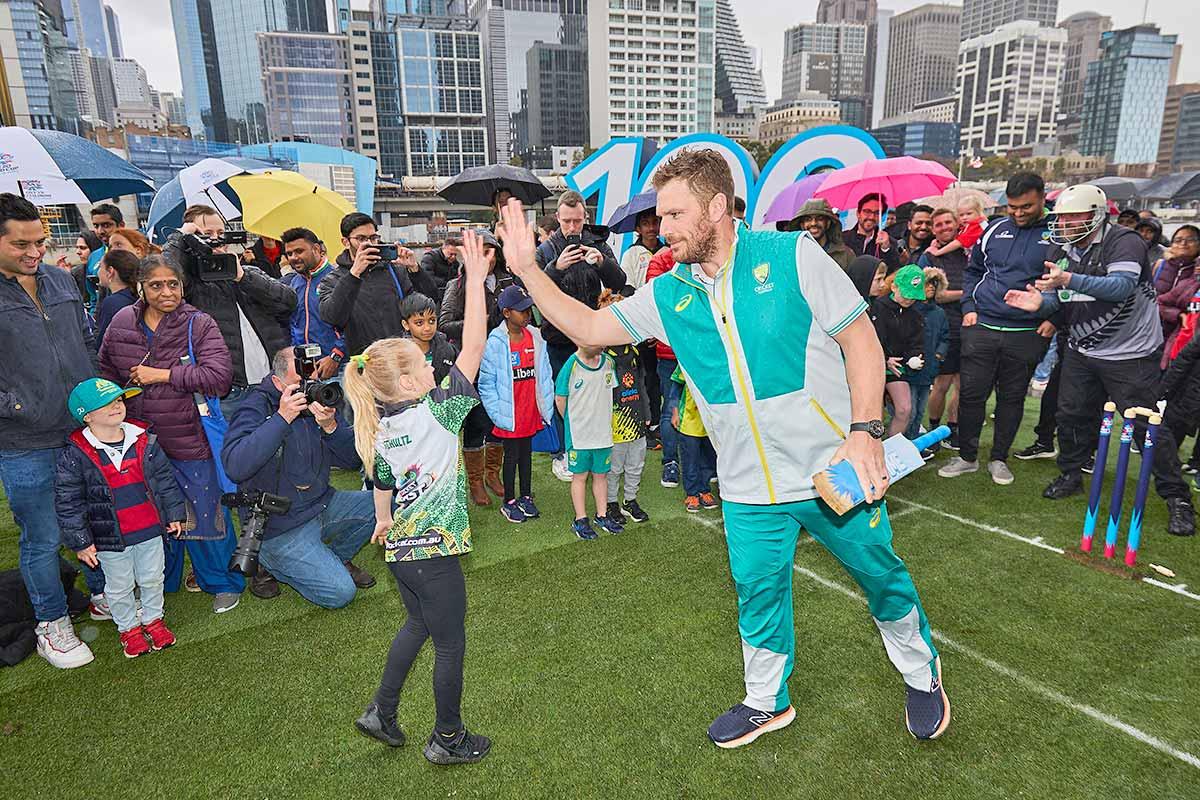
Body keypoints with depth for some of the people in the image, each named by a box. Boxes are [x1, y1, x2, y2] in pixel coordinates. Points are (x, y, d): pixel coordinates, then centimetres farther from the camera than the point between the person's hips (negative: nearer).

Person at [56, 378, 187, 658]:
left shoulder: (145, 441, -4)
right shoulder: (75, 455, -13)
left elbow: (164, 478, 4)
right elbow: (68, 502, -8)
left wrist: (174, 514, 4)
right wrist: (80, 541, -8)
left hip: (150, 530, 3)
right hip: (110, 539, -2)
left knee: (152, 579, 18)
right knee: (120, 587, 15)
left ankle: (152, 619, 39)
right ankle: (128, 627, 36)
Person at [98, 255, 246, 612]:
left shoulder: (200, 325, -10)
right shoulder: (121, 323, 3)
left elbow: (220, 375, -22)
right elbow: (106, 371, 17)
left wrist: (163, 375, -19)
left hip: (190, 441, -4)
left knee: (203, 514, 4)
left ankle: (223, 582, 25)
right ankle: (162, 582, 41)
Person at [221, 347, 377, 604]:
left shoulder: (318, 398, 0)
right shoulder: (255, 408, -15)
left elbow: (353, 460, -2)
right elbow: (235, 467, -32)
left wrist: (330, 426, -21)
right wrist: (282, 417, -33)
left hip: (322, 505, 6)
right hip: (279, 528, -6)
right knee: (340, 592, -15)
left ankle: (336, 557, 15)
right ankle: (271, 566, 9)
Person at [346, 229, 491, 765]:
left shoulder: (380, 430, 2)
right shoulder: (437, 412, -19)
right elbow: (473, 348, -22)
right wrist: (475, 279, -19)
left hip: (400, 546, 8)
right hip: (434, 547, -8)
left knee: (418, 624, 29)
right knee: (450, 644, 11)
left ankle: (381, 712, 37)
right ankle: (448, 739, 27)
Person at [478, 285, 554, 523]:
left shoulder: (536, 337, 0)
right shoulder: (495, 343, -14)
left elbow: (544, 374, 6)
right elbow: (486, 382, -11)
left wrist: (547, 405, 3)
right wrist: (497, 412, -14)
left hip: (531, 412, 4)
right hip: (509, 415, -4)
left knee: (526, 453, 18)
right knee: (511, 456, 9)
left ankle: (526, 497, 34)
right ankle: (509, 501, 26)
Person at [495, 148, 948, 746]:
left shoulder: (791, 255, -11)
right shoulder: (668, 296, -1)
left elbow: (861, 341, -9)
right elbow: (587, 328, 3)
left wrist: (865, 430, -19)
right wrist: (526, 269, -6)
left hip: (835, 469, -2)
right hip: (748, 492, 3)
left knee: (882, 578, 16)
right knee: (759, 596, 16)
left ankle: (922, 676, 46)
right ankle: (766, 703, 42)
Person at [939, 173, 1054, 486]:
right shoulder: (995, 230, 8)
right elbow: (973, 270, 17)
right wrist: (969, 307, 6)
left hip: (1027, 334, -1)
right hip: (981, 328, 2)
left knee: (1012, 398, 9)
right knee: (971, 393, 2)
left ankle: (999, 458, 23)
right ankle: (967, 456, 16)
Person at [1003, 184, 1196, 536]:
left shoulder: (1124, 241, -15)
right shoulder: (1064, 250, 7)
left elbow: (1122, 285, -31)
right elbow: (1058, 298, 8)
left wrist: (1070, 280, -43)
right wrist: (1040, 302, -16)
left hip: (1130, 355, -6)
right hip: (1081, 351, 7)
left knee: (1149, 426, -3)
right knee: (1071, 415, 10)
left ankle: (1177, 498, 10)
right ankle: (1071, 475, 30)